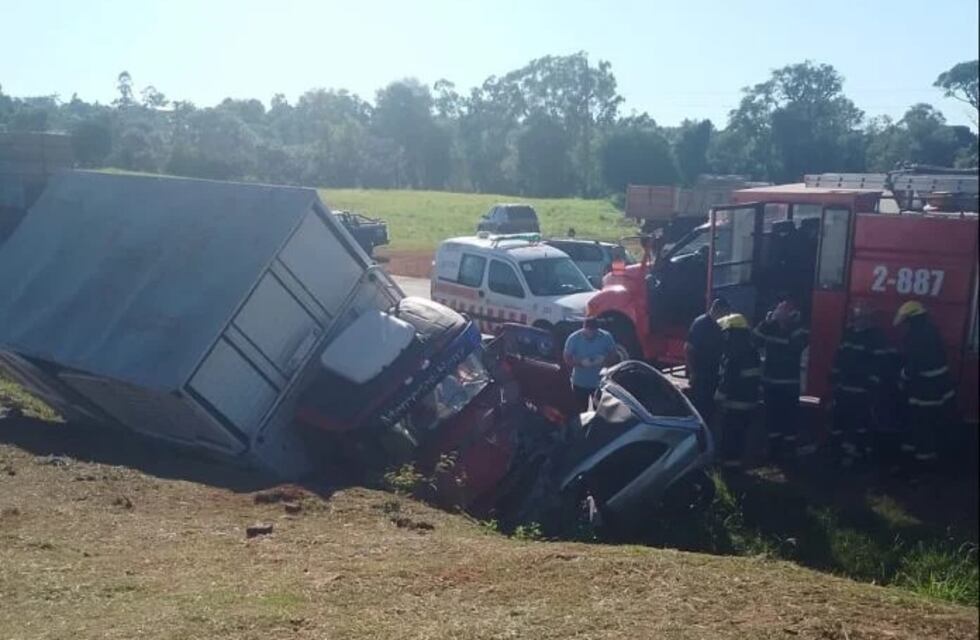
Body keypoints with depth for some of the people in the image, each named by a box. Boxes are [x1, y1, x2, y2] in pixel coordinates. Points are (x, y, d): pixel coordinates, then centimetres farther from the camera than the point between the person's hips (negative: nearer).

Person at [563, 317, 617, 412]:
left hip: (600, 382, 1)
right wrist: (580, 362, -29)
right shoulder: (574, 339, -15)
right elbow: (567, 359, -10)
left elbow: (613, 353, 1)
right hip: (580, 383, -1)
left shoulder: (606, 337, -13)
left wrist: (605, 359, -21)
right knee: (581, 412, 12)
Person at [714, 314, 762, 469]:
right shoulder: (752, 350, 9)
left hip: (734, 403, -8)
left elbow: (728, 379, -21)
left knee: (729, 434, 2)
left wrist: (720, 399, -15)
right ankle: (736, 460, 24)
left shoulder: (733, 354, -19)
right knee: (739, 434, 16)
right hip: (749, 401, 8)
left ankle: (729, 461, 6)